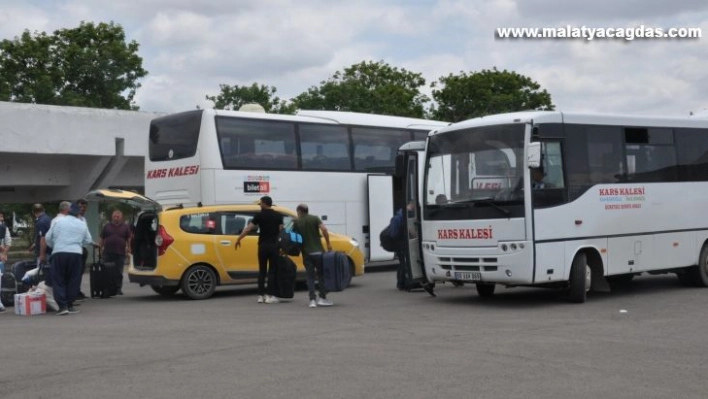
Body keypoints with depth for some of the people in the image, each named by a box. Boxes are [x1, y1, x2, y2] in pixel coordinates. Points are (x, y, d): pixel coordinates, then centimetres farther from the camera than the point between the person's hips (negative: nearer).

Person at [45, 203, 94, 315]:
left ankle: (63, 306, -5)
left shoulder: (59, 222, 5)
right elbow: (88, 240, 15)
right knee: (73, 280, 12)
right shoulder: (82, 225, 9)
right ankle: (70, 305, 13)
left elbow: (48, 237, 10)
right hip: (75, 253, 1)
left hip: (59, 253, -1)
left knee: (58, 281, 4)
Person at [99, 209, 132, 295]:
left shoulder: (125, 227, 9)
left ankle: (118, 288, 8)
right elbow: (101, 239, 12)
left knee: (119, 272, 2)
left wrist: (129, 250, -3)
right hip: (108, 253, 1)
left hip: (120, 254, -1)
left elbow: (129, 239, 7)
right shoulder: (106, 227, 12)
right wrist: (100, 249, 4)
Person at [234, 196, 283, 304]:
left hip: (263, 245, 0)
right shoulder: (278, 216, 4)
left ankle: (261, 295, 8)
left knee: (262, 271, 9)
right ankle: (270, 296, -2)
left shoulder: (259, 215, -1)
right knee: (272, 271, 2)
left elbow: (248, 228, -4)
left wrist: (238, 239, 2)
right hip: (273, 245, 0)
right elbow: (280, 230, 1)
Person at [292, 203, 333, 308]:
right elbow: (324, 229, -13)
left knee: (310, 277, 5)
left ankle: (312, 300, -4)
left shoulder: (297, 223, 6)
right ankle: (322, 298, 9)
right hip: (318, 251, -1)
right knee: (321, 274, 10)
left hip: (306, 253, 1)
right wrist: (328, 243, -6)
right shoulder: (315, 219, 3)